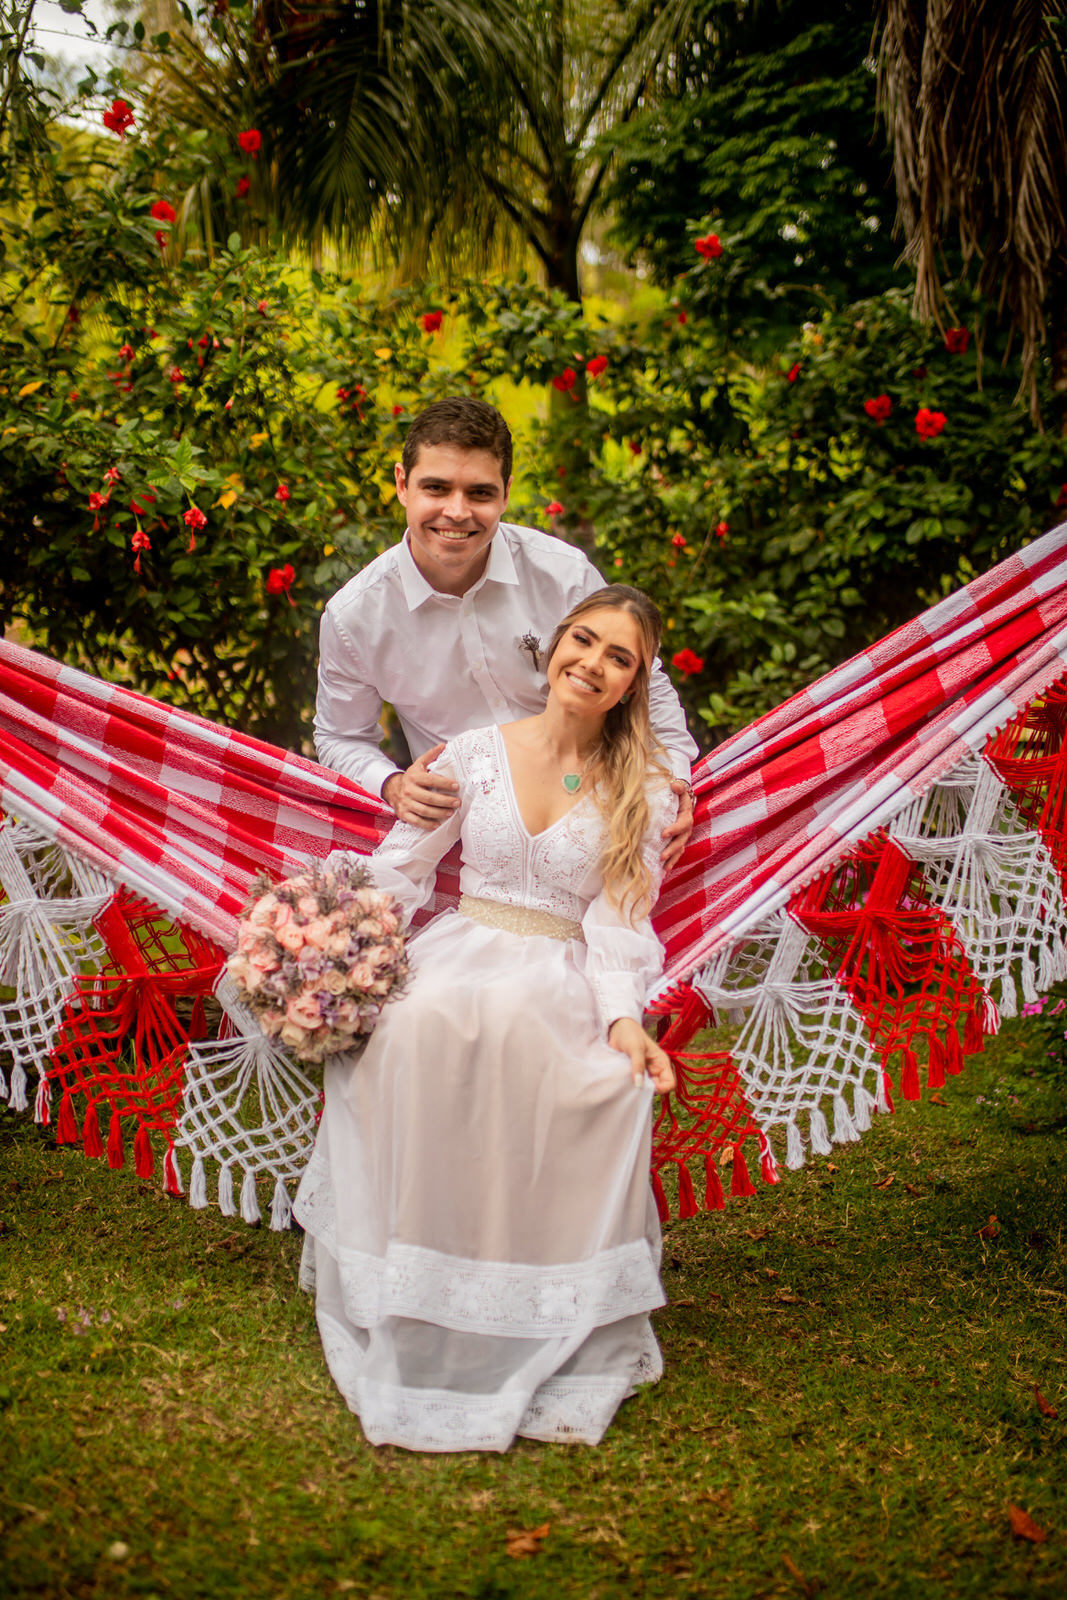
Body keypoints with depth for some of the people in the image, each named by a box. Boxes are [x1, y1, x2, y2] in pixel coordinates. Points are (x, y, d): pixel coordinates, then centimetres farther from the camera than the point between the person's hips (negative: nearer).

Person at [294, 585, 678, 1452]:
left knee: (516, 1027, -39)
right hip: (459, 955, 1)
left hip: (563, 980, -1)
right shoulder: (477, 753, 8)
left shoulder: (644, 790, 6)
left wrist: (623, 1017, -19)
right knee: (413, 1031, -36)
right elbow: (400, 869, 7)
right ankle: (413, 1324, -22)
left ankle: (549, 1341, -25)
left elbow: (618, 919, -1)